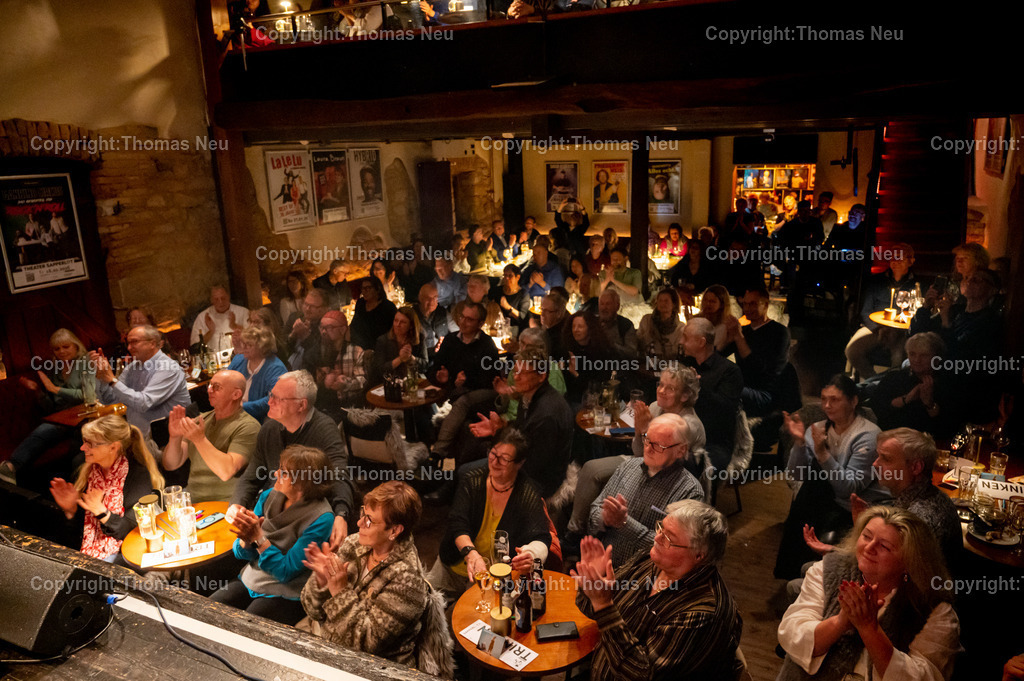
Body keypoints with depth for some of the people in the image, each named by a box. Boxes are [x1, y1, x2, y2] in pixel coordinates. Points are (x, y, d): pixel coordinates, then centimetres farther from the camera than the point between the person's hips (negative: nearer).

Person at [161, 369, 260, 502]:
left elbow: (227, 472, -21)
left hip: (225, 506, -7)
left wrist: (200, 439, -25)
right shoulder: (200, 420, 12)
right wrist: (175, 437, -10)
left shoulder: (248, 426, -8)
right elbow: (170, 465, 9)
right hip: (192, 500, 7)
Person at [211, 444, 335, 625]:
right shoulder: (269, 496, -3)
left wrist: (258, 536, -24)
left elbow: (285, 572, -18)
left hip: (285, 595, -6)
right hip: (249, 580, 6)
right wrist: (246, 539, -21)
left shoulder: (321, 519, -21)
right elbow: (241, 553, 2)